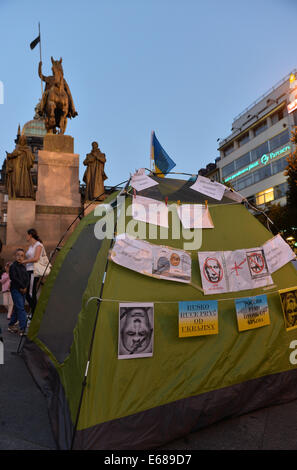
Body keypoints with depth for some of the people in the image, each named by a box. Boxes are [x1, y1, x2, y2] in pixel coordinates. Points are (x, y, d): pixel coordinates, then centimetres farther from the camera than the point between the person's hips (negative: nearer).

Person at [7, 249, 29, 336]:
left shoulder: (23, 267, 13)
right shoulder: (13, 266, -7)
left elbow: (27, 279, 9)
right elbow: (14, 278, -15)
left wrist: (25, 287, -6)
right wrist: (22, 286, -11)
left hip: (23, 290, 7)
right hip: (15, 290, -7)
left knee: (17, 308, 14)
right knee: (21, 308, -14)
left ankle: (11, 325, 27)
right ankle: (23, 329, -17)